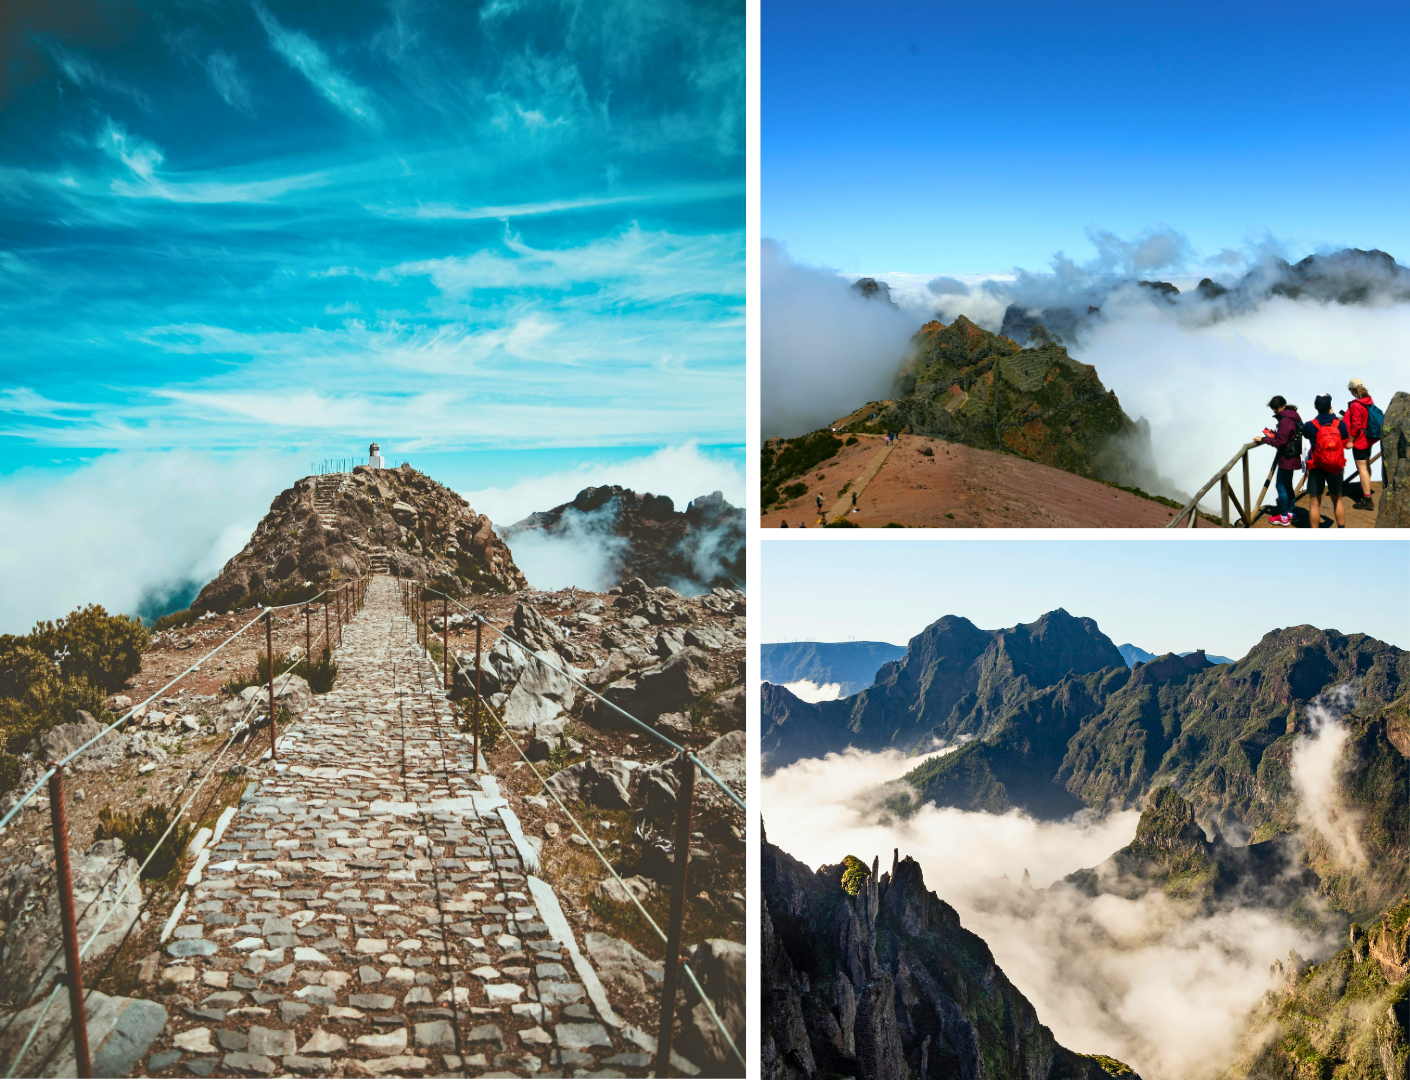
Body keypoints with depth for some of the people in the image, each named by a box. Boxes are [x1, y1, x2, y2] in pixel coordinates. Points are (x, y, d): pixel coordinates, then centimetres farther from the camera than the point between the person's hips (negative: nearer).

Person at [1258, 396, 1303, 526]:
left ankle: (1283, 518, 2)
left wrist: (1264, 440, -11)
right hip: (1292, 457, 10)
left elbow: (1280, 442, -21)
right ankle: (1289, 513, 27)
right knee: (1288, 485, 18)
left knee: (1281, 486, -3)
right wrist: (1273, 434, 6)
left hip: (1287, 459, -10)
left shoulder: (1286, 420, -21)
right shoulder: (1293, 417, 10)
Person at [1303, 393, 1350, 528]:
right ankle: (1342, 530, 29)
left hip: (1316, 468, -2)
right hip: (1336, 468, 2)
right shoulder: (1340, 424, -10)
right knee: (1337, 499, 21)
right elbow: (1346, 444, 3)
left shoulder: (1309, 426, -15)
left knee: (1314, 502, 6)